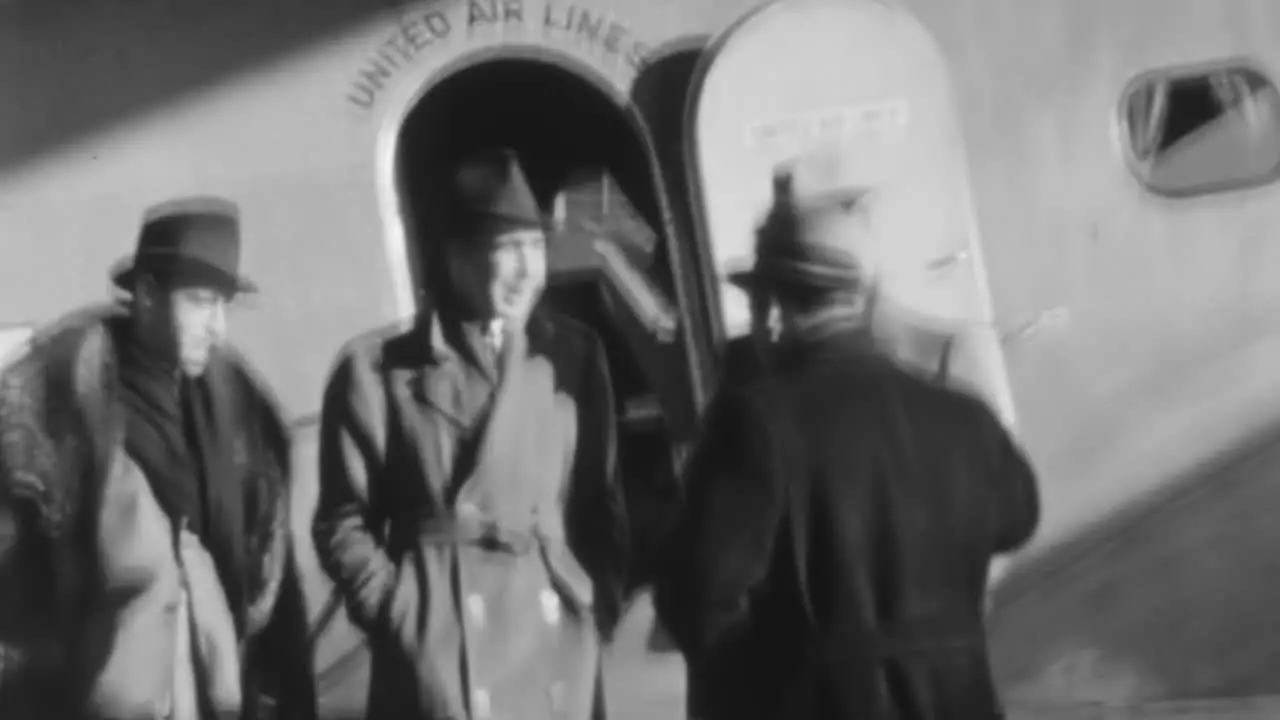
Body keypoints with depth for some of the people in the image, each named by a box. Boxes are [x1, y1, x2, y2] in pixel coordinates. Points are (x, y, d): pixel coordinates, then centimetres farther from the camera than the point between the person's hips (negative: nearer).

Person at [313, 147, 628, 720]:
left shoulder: (573, 356, 9)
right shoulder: (377, 370, -1)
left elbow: (601, 500, 15)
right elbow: (343, 522, 3)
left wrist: (597, 603, 4)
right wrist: (401, 615, -7)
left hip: (558, 647, 4)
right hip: (441, 654, -4)